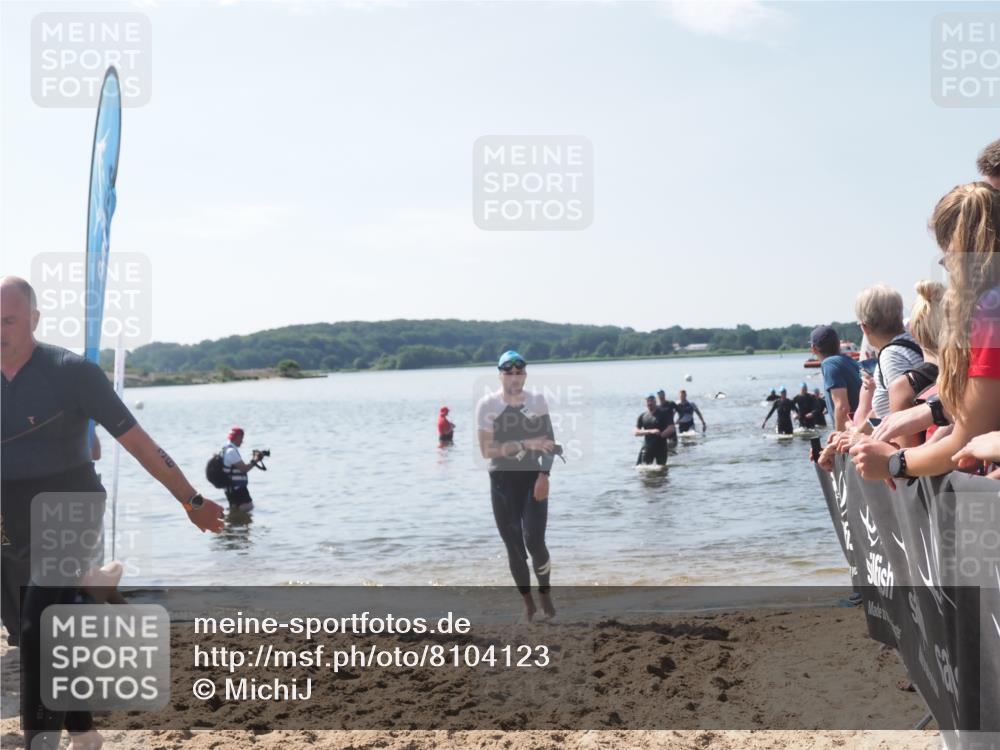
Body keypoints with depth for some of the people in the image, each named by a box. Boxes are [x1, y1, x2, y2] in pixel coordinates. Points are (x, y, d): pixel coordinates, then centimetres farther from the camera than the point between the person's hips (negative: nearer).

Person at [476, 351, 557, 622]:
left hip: (533, 479, 0)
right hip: (502, 482, 0)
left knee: (534, 542, -12)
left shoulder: (537, 400, 0)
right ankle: (528, 602, 23)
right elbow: (487, 450, -12)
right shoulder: (487, 404, -6)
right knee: (513, 547, 5)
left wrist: (544, 475, -14)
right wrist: (525, 444, -20)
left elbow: (550, 441, 1)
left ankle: (545, 593, 15)